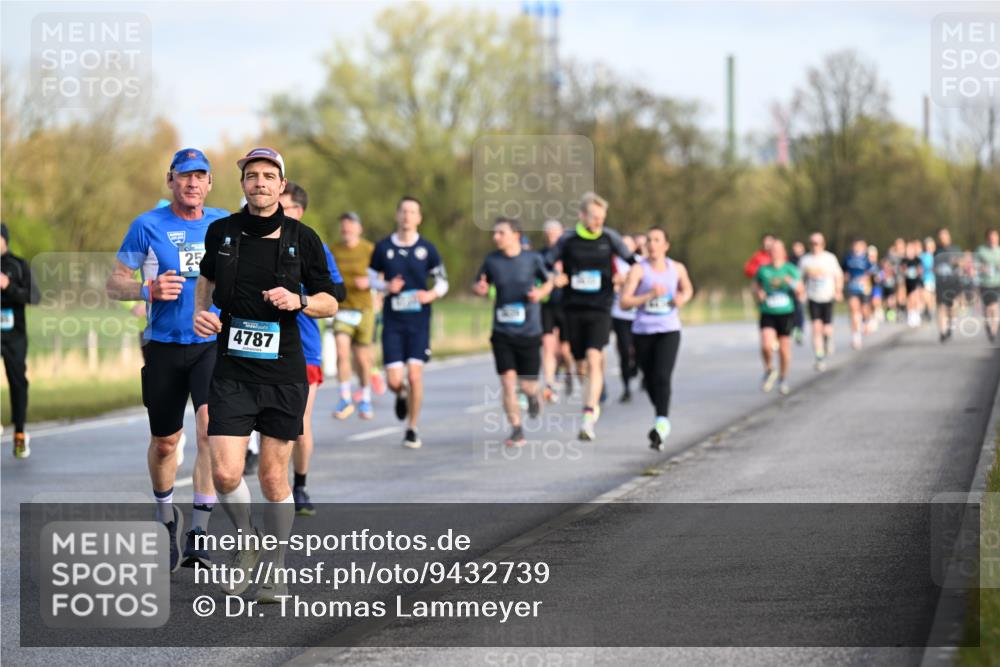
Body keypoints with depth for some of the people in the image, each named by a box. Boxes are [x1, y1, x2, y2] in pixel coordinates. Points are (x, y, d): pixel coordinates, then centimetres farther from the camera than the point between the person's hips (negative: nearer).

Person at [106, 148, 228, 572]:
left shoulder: (225, 225, 6)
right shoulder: (148, 226, -1)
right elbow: (114, 284, 1)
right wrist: (148, 290, -18)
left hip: (213, 345, 0)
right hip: (164, 346, 0)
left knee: (212, 427, -21)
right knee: (164, 442, 10)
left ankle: (199, 532, -17)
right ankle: (166, 517, 37)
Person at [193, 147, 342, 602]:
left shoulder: (302, 238, -2)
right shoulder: (221, 232, 2)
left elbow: (331, 302, 5)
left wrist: (299, 301, -14)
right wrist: (200, 312, 4)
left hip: (283, 374, -1)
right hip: (231, 372, 1)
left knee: (273, 477, 3)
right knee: (225, 474, -11)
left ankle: (274, 570, 19)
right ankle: (246, 543, 18)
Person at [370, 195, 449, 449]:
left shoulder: (427, 249, 1)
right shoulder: (383, 247, 2)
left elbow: (443, 281, 9)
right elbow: (373, 278, 12)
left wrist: (432, 294, -13)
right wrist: (386, 286, -9)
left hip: (418, 321, -1)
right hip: (392, 321, 1)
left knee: (415, 375, -9)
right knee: (393, 380, -6)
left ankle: (412, 429, 6)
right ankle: (402, 395, 33)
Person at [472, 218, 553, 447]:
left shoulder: (533, 258, -4)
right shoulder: (492, 260, 0)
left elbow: (548, 281, 10)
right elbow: (480, 286, 12)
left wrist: (540, 293, -11)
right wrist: (480, 288, -11)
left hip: (529, 331, -1)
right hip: (502, 332, 1)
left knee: (527, 384, 1)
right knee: (508, 382, -7)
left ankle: (532, 394, 39)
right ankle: (516, 431, 3)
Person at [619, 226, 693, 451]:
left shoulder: (677, 268, 5)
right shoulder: (638, 269, -5)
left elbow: (688, 290, 24)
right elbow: (624, 302, -11)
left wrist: (682, 299, 1)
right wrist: (650, 295, -22)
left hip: (669, 331, 0)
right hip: (643, 331, 0)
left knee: (662, 377, -18)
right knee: (650, 380, 10)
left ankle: (661, 425, -26)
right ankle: (661, 414, 36)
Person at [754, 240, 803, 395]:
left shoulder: (790, 270, -1)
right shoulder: (763, 270, 3)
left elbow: (799, 293, -4)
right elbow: (756, 284, 22)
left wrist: (792, 283, -24)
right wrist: (759, 292, 1)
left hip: (786, 313, 0)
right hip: (768, 314, 0)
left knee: (784, 348, 5)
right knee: (766, 346, -18)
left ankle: (783, 378, 27)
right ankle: (769, 370, 10)